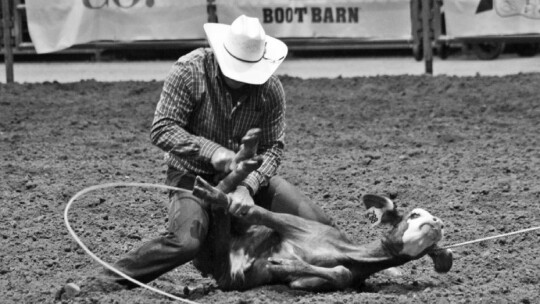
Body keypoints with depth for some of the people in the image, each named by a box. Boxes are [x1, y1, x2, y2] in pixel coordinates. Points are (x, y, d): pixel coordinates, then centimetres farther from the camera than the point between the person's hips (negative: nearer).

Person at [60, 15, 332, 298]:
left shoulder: (271, 89, -9)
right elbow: (162, 129, -20)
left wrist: (248, 186, -25)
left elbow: (272, 147, -6)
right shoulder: (189, 71, -19)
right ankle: (108, 281, -18)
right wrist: (211, 151, -33)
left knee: (318, 224, -10)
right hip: (192, 173, -4)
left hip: (249, 174, 4)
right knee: (185, 241, -33)